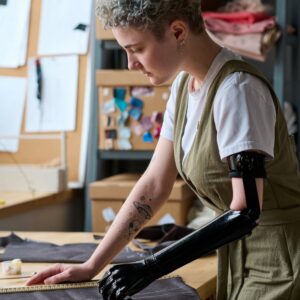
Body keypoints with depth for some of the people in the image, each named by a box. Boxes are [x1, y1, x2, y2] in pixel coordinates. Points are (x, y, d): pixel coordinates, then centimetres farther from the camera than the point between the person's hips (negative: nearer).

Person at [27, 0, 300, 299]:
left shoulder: (237, 89, -23)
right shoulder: (185, 84, 2)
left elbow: (246, 212, -26)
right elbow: (153, 185, 5)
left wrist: (151, 268, -27)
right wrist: (91, 266, 1)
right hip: (237, 255, 7)